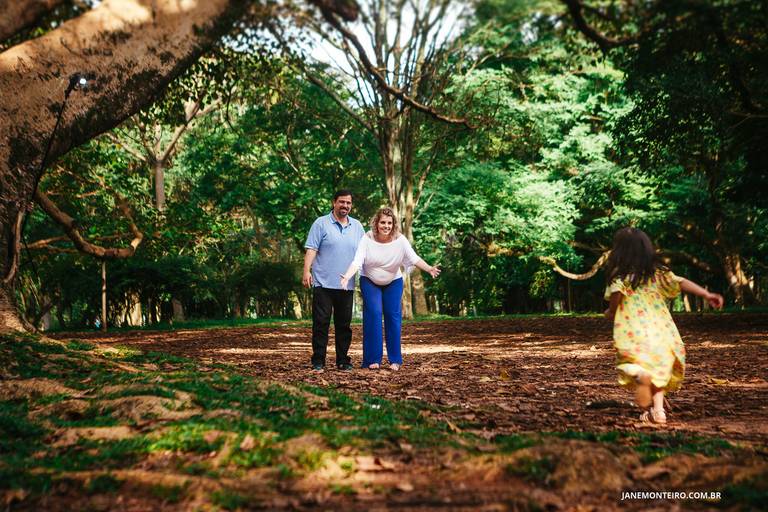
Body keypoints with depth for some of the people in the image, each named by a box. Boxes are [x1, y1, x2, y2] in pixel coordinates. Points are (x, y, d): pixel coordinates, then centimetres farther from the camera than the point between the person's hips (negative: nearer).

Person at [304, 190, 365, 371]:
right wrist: (307, 270, -17)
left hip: (347, 286, 4)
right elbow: (311, 249, -6)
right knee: (321, 323, -2)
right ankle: (318, 361, 4)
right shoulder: (321, 223, 0)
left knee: (344, 324, 9)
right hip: (323, 283, -4)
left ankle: (343, 360, 17)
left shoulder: (357, 226, 14)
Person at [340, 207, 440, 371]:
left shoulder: (400, 240, -17)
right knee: (373, 314, -12)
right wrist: (346, 277, -42)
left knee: (393, 316, -5)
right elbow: (357, 261, -26)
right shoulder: (367, 238, -19)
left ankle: (395, 360, 5)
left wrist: (429, 269, -41)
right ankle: (373, 359, -5)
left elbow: (414, 258, -24)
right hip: (370, 282, -1)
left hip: (393, 283, 1)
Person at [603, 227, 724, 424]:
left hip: (633, 331, -4)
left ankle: (641, 375, -22)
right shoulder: (659, 273, 12)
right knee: (658, 370, 16)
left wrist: (610, 312, 3)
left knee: (636, 368, 5)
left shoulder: (620, 274, -1)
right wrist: (707, 294, 0)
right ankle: (658, 410, 8)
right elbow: (681, 282, 3)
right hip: (660, 330, 4)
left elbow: (617, 293, -15)